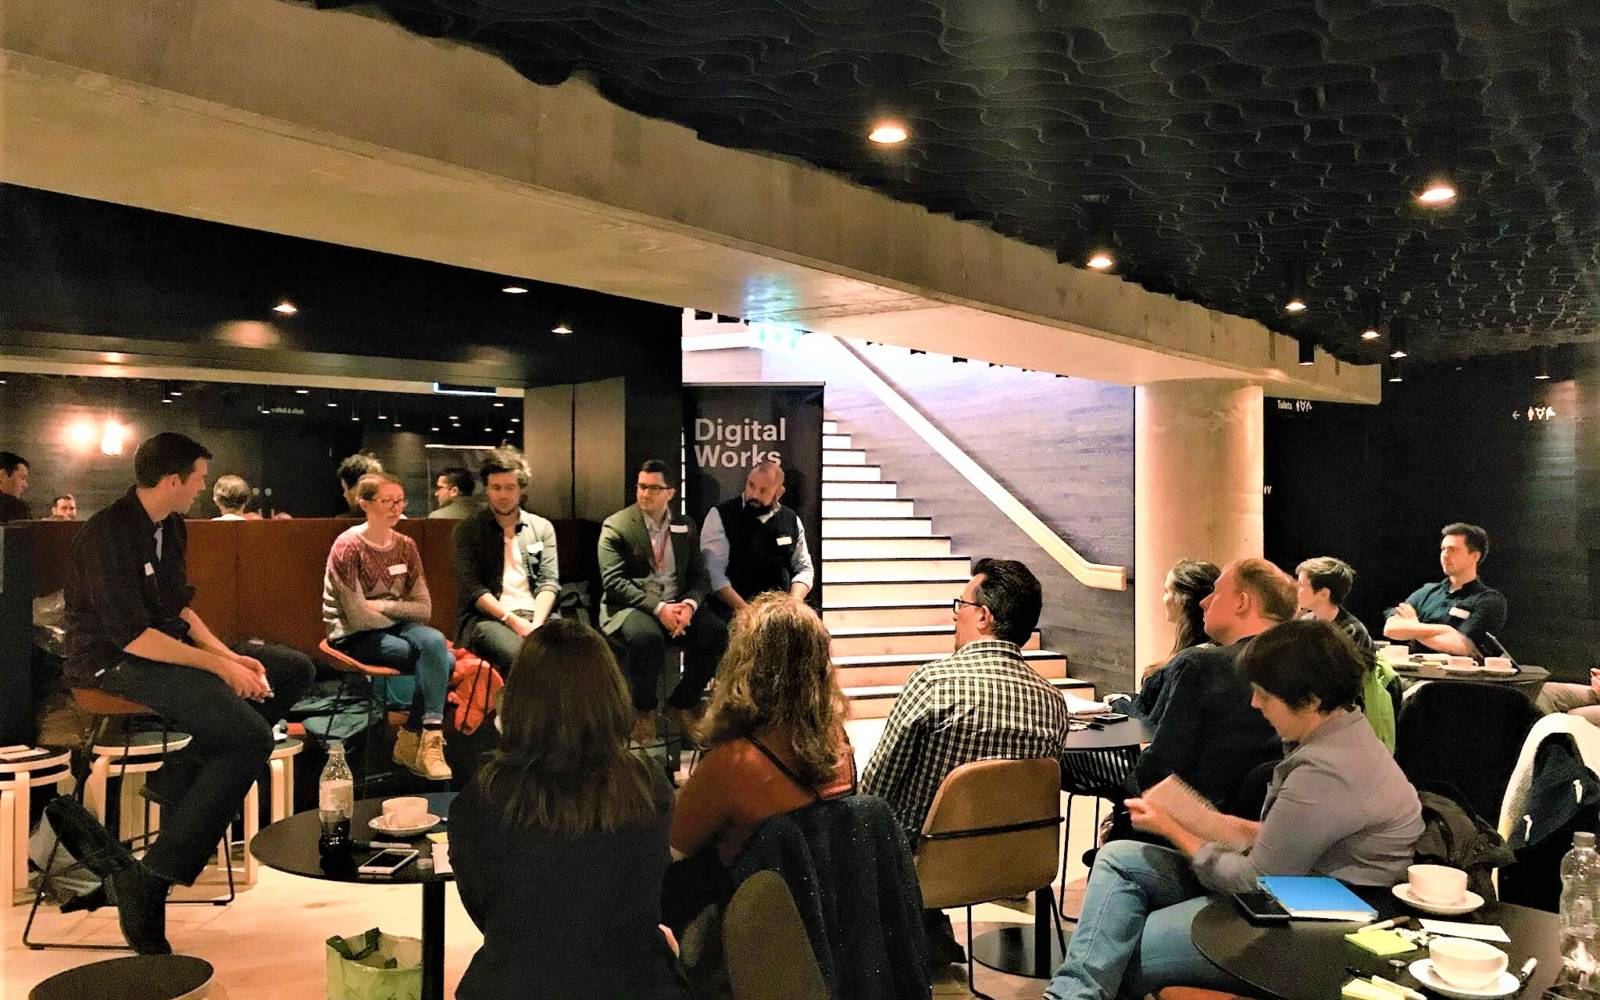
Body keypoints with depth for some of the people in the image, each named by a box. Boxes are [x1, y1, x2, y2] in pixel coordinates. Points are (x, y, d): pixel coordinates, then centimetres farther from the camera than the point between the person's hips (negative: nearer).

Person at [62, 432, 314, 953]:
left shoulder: (170, 527, 9)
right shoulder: (108, 534, -19)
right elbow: (133, 636, -24)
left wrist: (229, 655, 0)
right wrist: (220, 667, -21)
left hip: (167, 648, 9)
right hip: (113, 664, -9)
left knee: (295, 669, 3)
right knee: (250, 735, -26)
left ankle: (180, 775, -6)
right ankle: (150, 880, -20)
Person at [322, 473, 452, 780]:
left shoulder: (405, 546, 6)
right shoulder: (348, 546, -12)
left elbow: (424, 608, 1)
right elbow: (358, 617, -17)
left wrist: (382, 606, -12)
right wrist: (399, 614, -5)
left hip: (393, 628, 5)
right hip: (353, 638, -5)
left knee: (434, 643, -29)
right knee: (440, 659, -26)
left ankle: (412, 740, -20)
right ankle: (428, 737, -15)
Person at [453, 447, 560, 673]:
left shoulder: (543, 528, 17)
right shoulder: (468, 530, 10)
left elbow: (549, 582, 8)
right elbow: (472, 588, -1)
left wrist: (536, 624, -11)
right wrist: (513, 621, -14)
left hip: (536, 614, 3)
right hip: (487, 616, -2)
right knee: (518, 654, -37)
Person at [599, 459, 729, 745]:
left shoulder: (685, 527, 12)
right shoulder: (616, 526, -2)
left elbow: (699, 576, 9)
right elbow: (613, 582, -11)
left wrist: (689, 605, -14)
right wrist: (658, 608, -22)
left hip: (677, 605, 4)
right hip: (630, 607, -4)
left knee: (717, 632, -23)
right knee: (648, 638, -37)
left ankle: (682, 703, -1)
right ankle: (644, 710, -9)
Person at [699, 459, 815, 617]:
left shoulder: (791, 521, 12)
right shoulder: (720, 516, 0)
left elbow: (804, 568, 16)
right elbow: (714, 572, -8)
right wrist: (745, 610, -17)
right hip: (734, 613, -3)